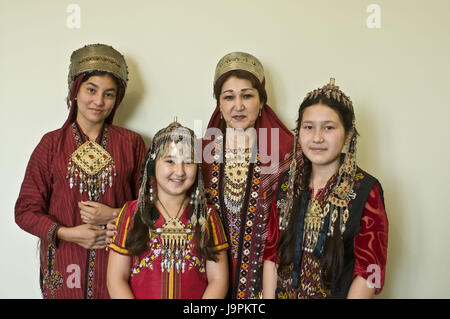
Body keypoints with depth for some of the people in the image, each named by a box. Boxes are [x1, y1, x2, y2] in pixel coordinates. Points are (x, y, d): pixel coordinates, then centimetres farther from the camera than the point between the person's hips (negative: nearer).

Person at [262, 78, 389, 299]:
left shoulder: (366, 191, -11)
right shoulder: (286, 183, 0)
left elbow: (369, 271, -11)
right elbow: (271, 253, 3)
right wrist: (268, 297, -3)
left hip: (338, 293, -3)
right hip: (283, 293, 4)